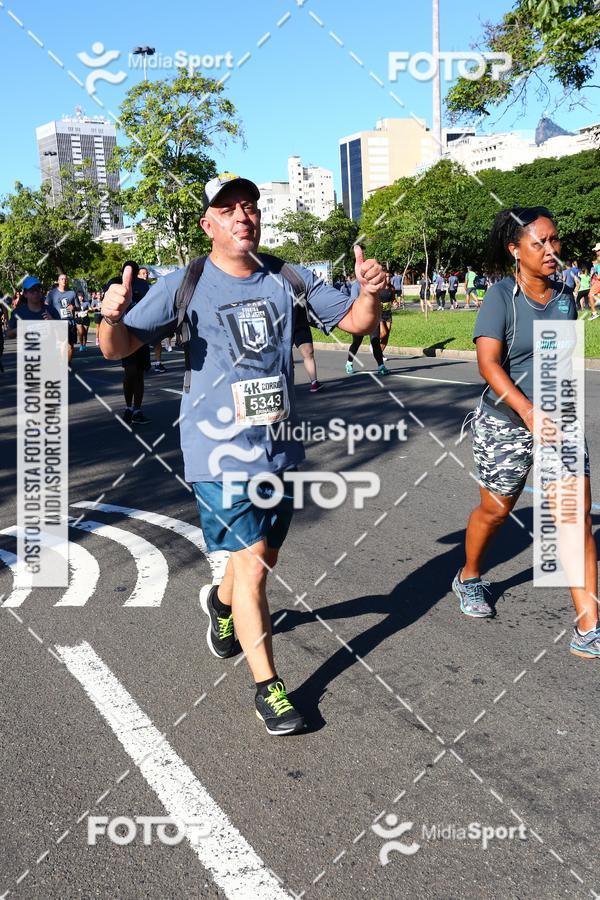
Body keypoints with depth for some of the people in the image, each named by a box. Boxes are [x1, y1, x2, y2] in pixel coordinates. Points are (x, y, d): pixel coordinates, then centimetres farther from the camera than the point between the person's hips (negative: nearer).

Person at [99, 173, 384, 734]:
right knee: (251, 565, -8)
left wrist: (369, 292, -15)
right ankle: (267, 686, 9)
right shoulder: (184, 285, -7)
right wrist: (112, 316, -30)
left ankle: (221, 602, 52)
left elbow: (356, 322, 7)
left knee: (265, 557, 18)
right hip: (219, 450, -4)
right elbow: (118, 349, -8)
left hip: (280, 446, 5)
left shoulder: (288, 278, 2)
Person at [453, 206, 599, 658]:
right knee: (495, 510, 12)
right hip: (505, 424, -4)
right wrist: (529, 412, -32)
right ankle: (469, 578, 42)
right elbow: (488, 363, -22)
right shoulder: (502, 296, -12)